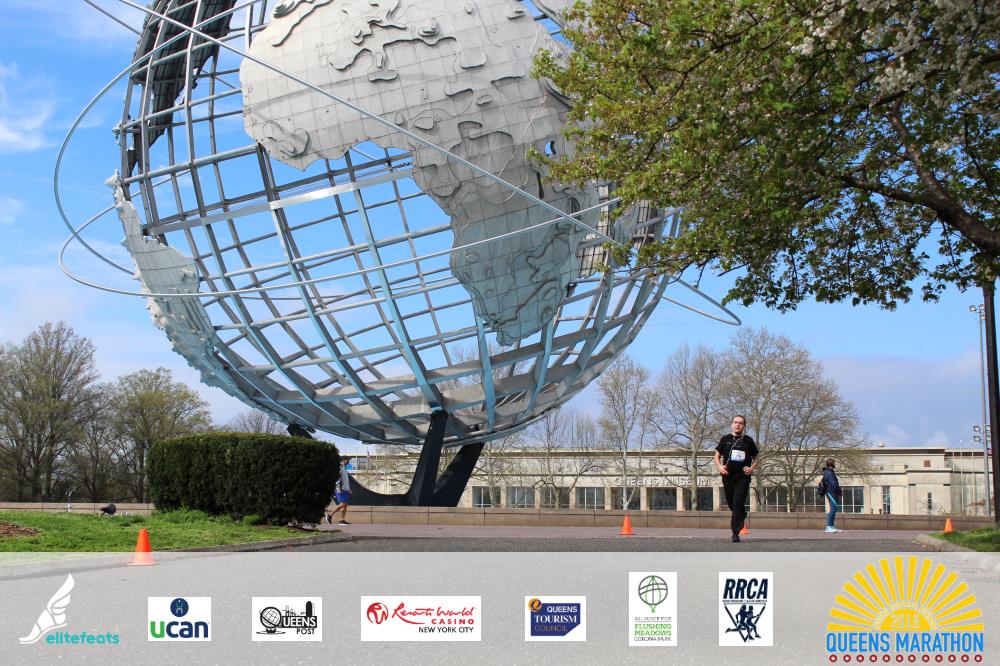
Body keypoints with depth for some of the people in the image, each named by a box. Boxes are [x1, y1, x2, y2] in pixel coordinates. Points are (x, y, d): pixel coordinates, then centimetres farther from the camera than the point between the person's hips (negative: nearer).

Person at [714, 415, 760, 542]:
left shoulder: (748, 440, 7)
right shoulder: (725, 439, 10)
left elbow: (757, 458, 15)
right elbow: (717, 456, 15)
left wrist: (752, 468, -4)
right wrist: (719, 466, -5)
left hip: (742, 476, -2)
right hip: (728, 476, 2)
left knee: (738, 504, -12)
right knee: (731, 503, 11)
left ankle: (735, 533, -13)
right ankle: (742, 516, 43)